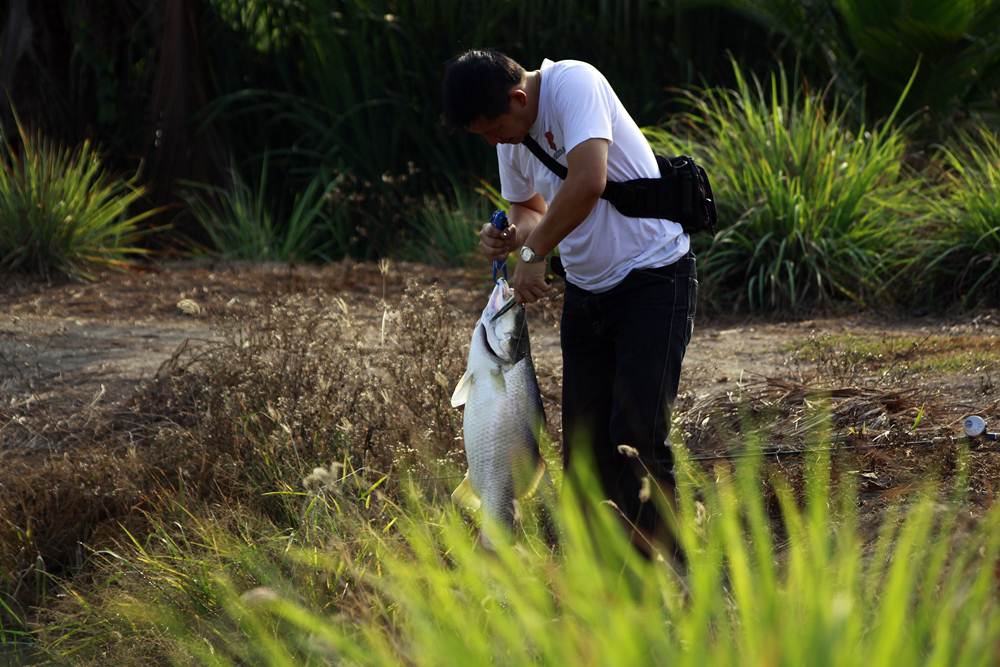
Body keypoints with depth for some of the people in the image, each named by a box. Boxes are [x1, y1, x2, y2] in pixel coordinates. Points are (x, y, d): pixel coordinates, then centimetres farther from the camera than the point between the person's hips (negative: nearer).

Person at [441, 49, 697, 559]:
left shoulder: (573, 83, -20)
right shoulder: (511, 137, 5)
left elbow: (587, 182, -32)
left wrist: (534, 252, -22)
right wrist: (512, 237, -4)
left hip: (653, 277, -8)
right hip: (587, 291, 8)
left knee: (636, 437, -15)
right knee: (583, 442, 5)